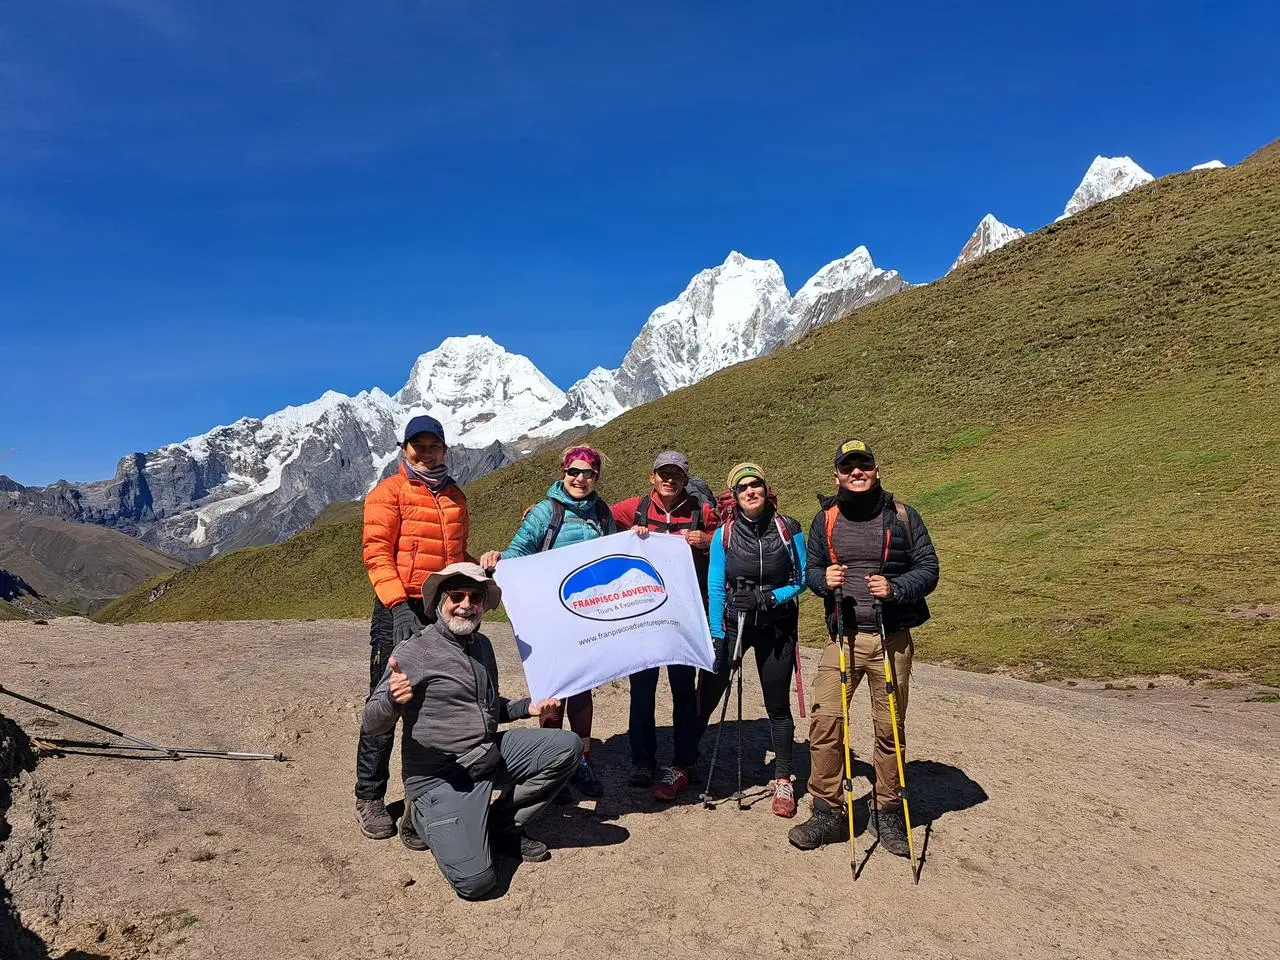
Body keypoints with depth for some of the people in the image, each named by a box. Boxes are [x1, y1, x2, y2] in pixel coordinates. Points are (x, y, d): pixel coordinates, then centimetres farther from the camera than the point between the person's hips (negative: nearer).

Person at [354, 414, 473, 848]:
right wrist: (398, 605, -21)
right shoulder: (388, 492, 0)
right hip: (399, 609, -5)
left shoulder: (455, 497, 17)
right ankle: (370, 798, 16)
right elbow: (376, 551, -10)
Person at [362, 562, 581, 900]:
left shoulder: (482, 645, 11)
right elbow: (372, 723, -13)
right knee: (474, 880, -21)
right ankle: (427, 815, 10)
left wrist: (528, 707, 7)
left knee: (568, 747, -6)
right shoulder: (414, 651, -12)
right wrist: (393, 699, -35)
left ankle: (502, 825, 8)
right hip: (439, 776, -7)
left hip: (491, 754, 7)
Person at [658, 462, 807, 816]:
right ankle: (680, 769, 17)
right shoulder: (724, 534, -6)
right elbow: (715, 588, -5)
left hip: (776, 628, 0)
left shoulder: (788, 529, -6)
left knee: (777, 706, 9)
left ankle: (782, 781, 24)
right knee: (705, 698, 1)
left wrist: (770, 597, -17)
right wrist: (717, 637, -10)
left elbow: (801, 580, -1)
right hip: (732, 624, 0)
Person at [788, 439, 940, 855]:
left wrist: (895, 587, -17)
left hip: (892, 638, -1)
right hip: (843, 636, 1)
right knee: (825, 719, -8)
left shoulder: (902, 516, 2)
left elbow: (928, 569, 2)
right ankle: (828, 812, 8)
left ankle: (887, 813, 25)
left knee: (890, 728, 6)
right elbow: (810, 569, 13)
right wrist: (823, 579, -10)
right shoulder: (825, 519, 7)